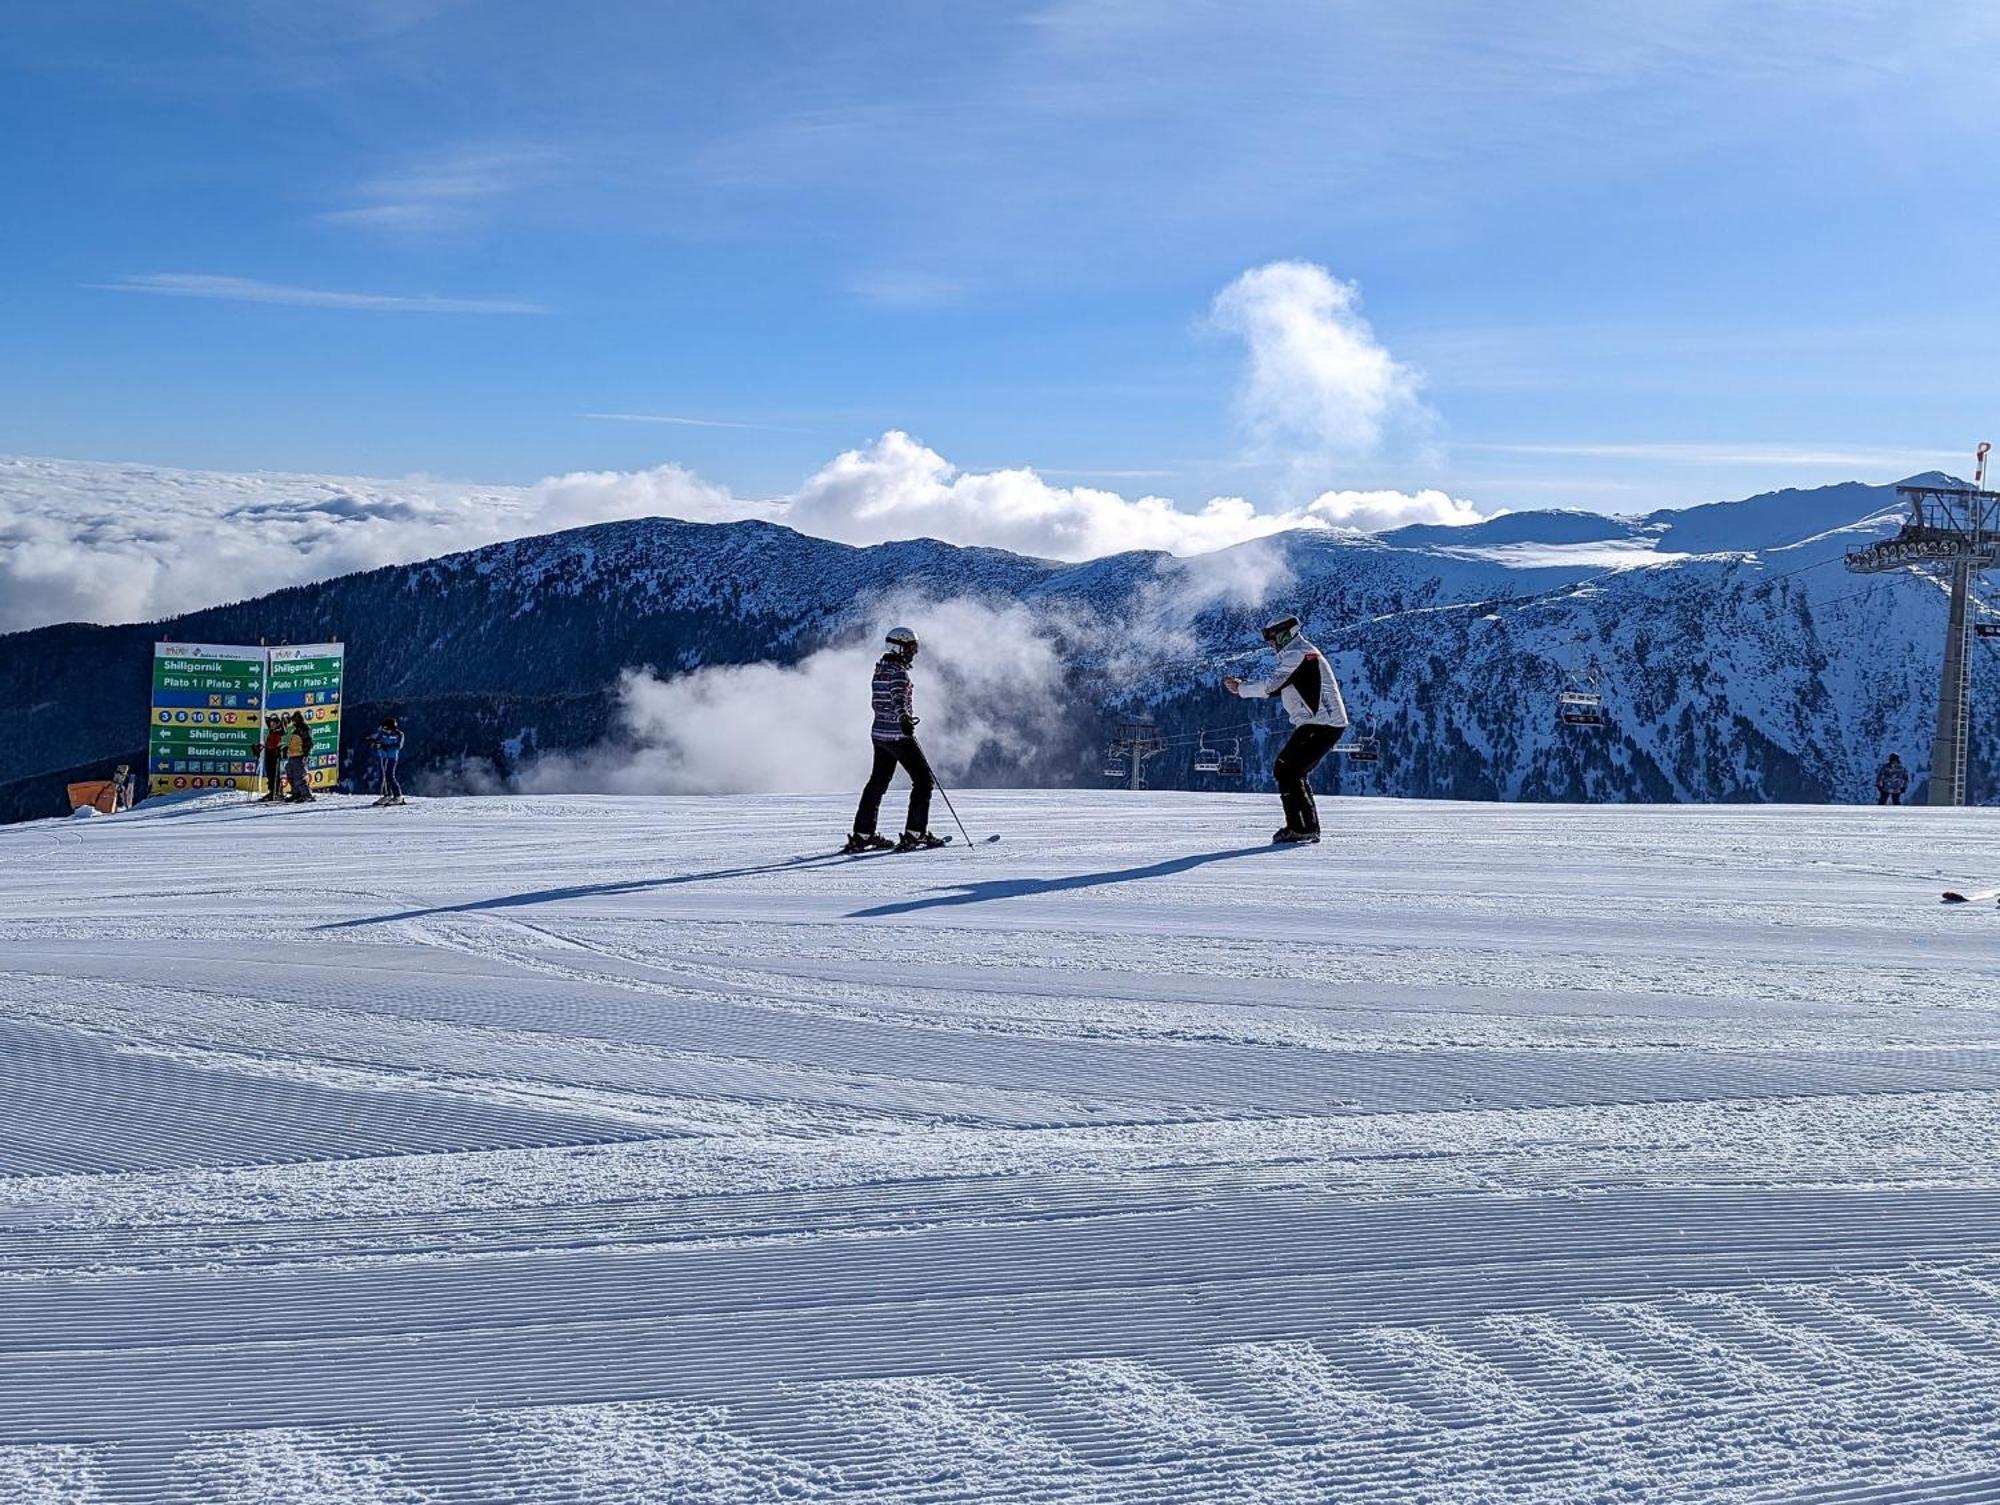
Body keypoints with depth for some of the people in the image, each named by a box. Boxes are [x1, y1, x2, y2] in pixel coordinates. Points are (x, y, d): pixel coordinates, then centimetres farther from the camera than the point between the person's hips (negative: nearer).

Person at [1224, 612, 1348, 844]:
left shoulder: (1298, 655, -11)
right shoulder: (1304, 653, 22)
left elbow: (1273, 686, -19)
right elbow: (1278, 687, 21)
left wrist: (1242, 688, -8)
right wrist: (1243, 685, 13)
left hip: (1319, 725, -10)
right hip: (1331, 725, 10)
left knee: (1284, 770, -7)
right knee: (1295, 772, 16)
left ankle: (1299, 827, -11)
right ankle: (1310, 826, 15)